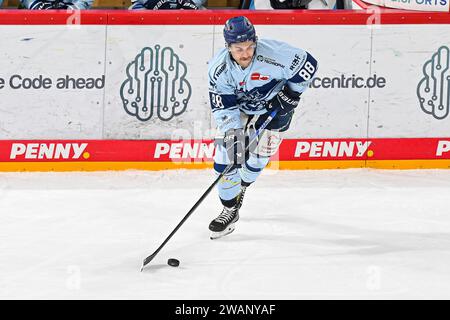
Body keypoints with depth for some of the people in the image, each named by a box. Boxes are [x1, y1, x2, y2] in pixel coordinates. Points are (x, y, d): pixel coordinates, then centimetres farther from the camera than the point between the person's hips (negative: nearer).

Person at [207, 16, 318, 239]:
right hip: (238, 106, 2)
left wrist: (292, 92, -19)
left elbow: (308, 64, -21)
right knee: (225, 156, -6)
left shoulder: (274, 55, -35)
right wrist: (234, 135, -31)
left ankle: (240, 189, 30)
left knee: (256, 157, -3)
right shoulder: (219, 68, -26)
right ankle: (230, 210, 11)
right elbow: (223, 108, -21)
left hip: (275, 107, -2)